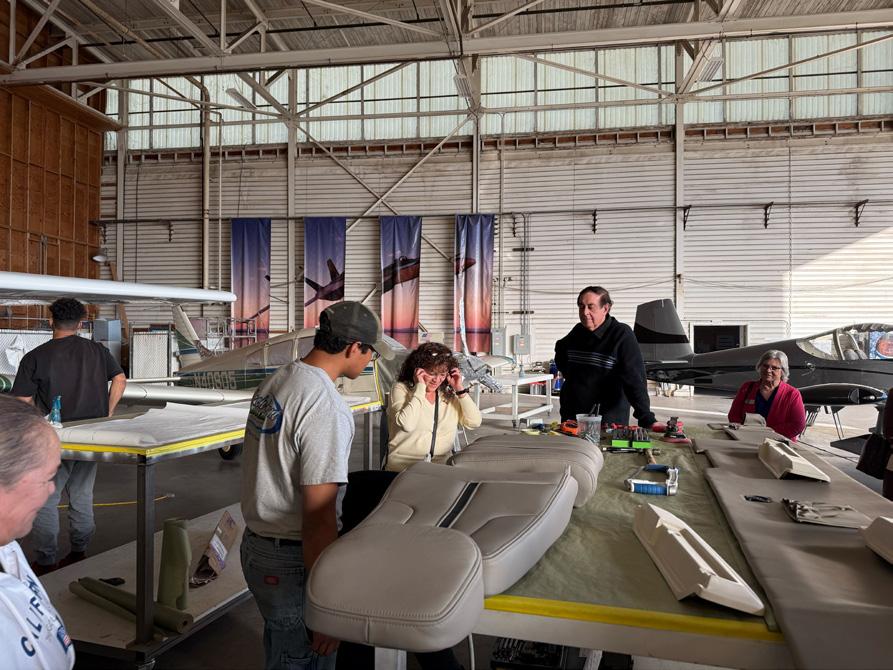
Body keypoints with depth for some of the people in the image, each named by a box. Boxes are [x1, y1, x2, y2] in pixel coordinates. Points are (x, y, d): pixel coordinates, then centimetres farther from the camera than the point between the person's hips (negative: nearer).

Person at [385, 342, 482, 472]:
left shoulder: (449, 394, 11)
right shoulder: (401, 389, -2)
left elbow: (474, 422, 3)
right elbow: (407, 425, -20)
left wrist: (460, 389, -1)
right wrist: (420, 388, -14)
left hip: (443, 462, 5)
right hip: (405, 462, -4)